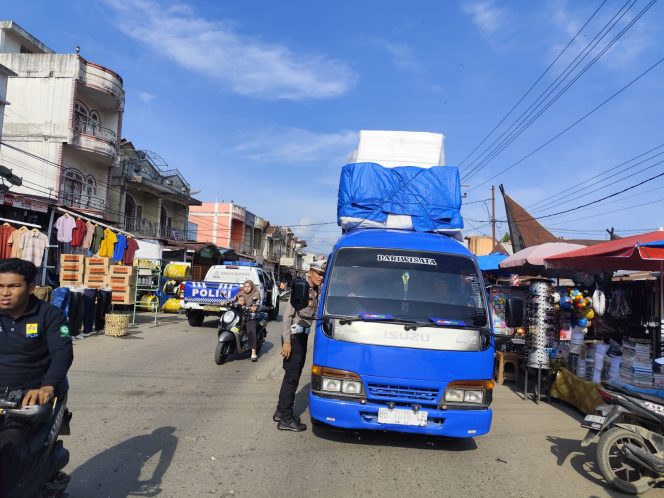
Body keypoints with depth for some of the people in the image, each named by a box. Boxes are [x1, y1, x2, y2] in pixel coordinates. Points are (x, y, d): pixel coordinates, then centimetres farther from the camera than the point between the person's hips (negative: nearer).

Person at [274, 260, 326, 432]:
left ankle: (281, 412, 28)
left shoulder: (316, 291, 9)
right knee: (291, 377, -4)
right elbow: (288, 314, -17)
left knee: (293, 375, 15)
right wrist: (286, 341, -20)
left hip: (303, 335, 9)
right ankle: (286, 419, 3)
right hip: (294, 335, -9)